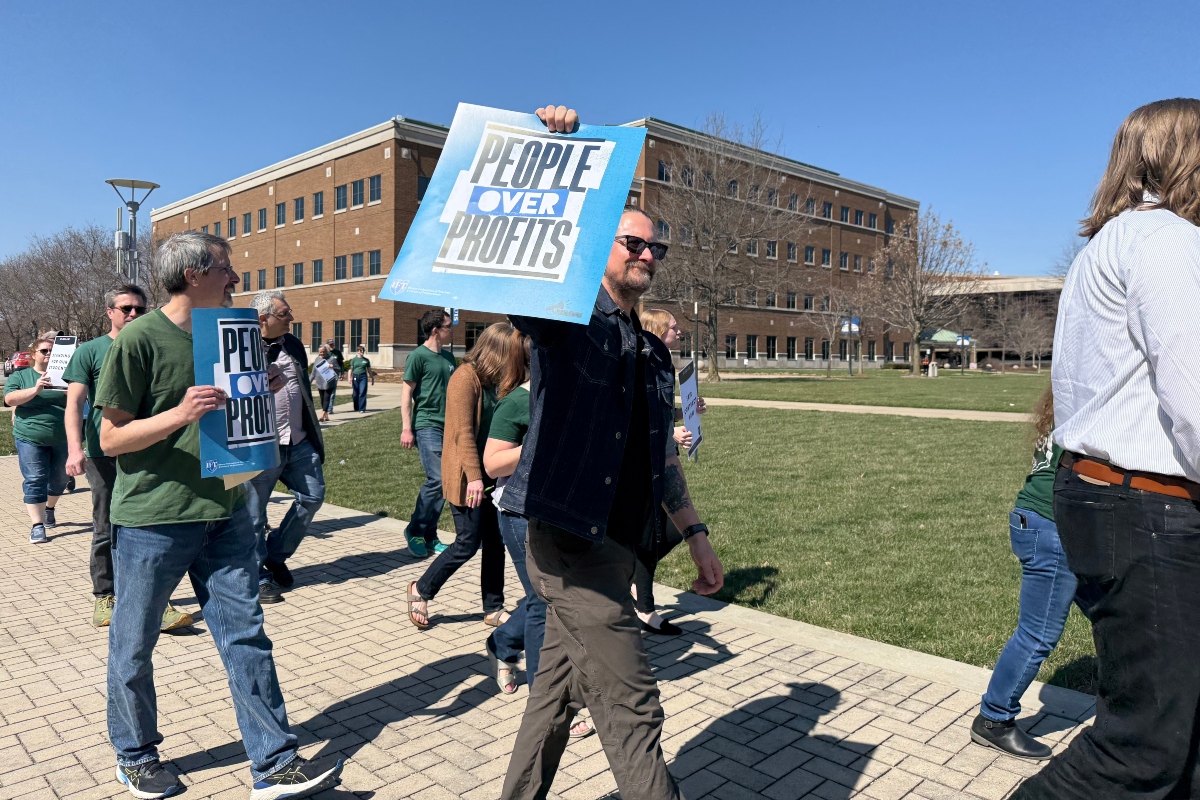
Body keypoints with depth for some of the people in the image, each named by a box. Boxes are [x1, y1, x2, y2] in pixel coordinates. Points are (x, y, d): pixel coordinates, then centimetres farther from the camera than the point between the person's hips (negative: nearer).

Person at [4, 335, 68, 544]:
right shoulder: (19, 376, 5)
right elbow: (10, 399, -9)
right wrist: (35, 390, -24)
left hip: (61, 439, 3)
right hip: (31, 438, -2)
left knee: (59, 479, 13)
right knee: (34, 481, -5)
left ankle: (49, 508, 39)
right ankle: (37, 525, -4)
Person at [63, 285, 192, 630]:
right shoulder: (90, 351, 3)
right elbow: (74, 403, -4)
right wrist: (75, 448, -17)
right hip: (104, 455, -2)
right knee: (106, 531, 10)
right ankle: (104, 596, 25)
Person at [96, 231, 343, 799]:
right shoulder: (139, 338, -11)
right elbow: (110, 438, -10)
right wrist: (178, 415, -26)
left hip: (222, 512, 5)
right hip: (152, 518, -5)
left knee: (246, 637, 5)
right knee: (133, 646, 12)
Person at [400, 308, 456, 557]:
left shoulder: (448, 357, 15)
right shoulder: (418, 356, -6)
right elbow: (406, 392, -7)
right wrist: (406, 428, -13)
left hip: (447, 426, 7)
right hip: (426, 425, -7)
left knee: (443, 481, 6)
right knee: (437, 479, -13)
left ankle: (429, 536, 17)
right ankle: (414, 531, 4)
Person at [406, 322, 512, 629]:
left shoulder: (495, 381, 12)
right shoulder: (466, 377, -13)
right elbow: (463, 431, -18)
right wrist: (473, 476, -22)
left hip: (490, 474, 8)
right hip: (467, 477, -8)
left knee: (495, 542, 9)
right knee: (468, 543, -2)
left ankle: (493, 608, 20)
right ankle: (421, 590, 19)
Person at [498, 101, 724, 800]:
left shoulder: (649, 349, 16)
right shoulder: (567, 320, -5)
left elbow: (658, 456, 21)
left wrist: (695, 533, 19)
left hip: (614, 545, 8)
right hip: (574, 544, -8)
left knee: (557, 695, 19)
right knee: (633, 713, -5)